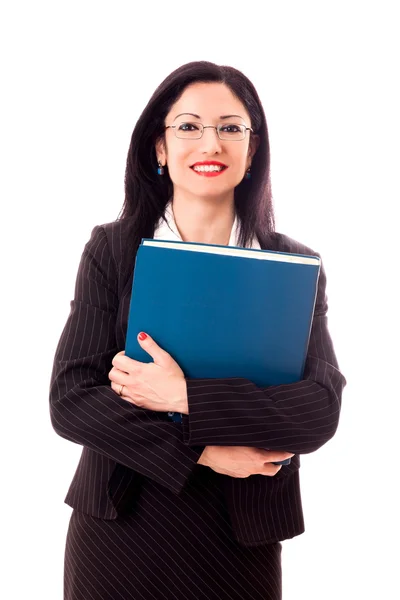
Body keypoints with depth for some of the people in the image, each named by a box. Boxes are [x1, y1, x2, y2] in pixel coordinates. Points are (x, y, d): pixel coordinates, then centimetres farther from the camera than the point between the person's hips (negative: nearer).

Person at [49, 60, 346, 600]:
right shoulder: (112, 250, -3)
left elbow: (321, 412, -13)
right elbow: (70, 399, -10)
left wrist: (183, 398, -22)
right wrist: (201, 451, -18)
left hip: (240, 541, 1)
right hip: (120, 530, 0)